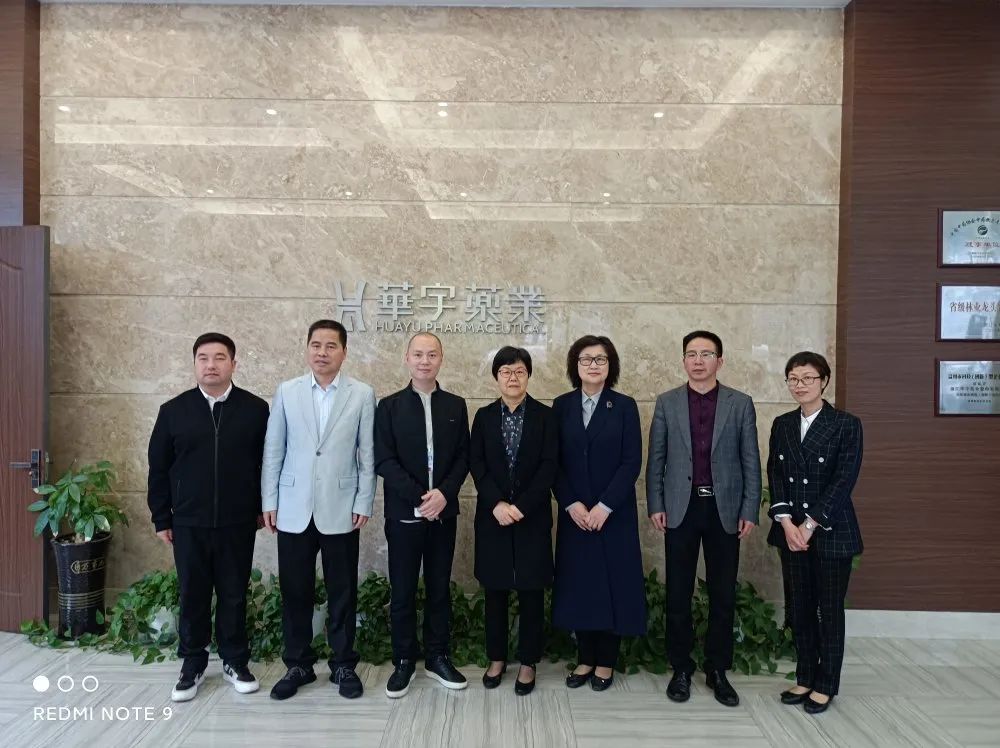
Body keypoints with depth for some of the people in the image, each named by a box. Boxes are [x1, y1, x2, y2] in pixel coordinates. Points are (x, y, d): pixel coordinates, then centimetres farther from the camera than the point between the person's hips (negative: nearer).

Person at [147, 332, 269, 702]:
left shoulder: (255, 409, -2)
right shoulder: (173, 410, 1)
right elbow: (158, 469, 5)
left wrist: (265, 508, 2)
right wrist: (161, 518, 4)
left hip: (238, 523, -1)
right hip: (188, 523, 1)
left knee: (234, 595, 10)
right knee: (192, 595, 11)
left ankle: (235, 661, 26)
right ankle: (192, 664, 28)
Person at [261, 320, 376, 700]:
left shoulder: (362, 394, -2)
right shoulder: (286, 391, 3)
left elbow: (367, 453, -1)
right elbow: (273, 450, 4)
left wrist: (364, 503, -5)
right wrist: (269, 501, 1)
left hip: (341, 510, -1)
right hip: (294, 510, 2)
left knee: (342, 592, 8)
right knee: (294, 591, 10)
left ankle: (343, 664, 25)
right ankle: (298, 665, 27)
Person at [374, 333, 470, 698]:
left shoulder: (456, 405, 7)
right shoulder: (389, 406, 0)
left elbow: (463, 457, 3)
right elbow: (384, 461, -7)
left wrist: (444, 493, -13)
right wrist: (419, 498, -15)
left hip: (444, 512, 2)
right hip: (404, 513, -2)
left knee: (439, 588, 11)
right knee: (402, 591, 6)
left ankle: (437, 657, 25)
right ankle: (404, 661, 21)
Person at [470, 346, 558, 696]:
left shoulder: (545, 416, 0)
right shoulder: (484, 416, 5)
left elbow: (549, 467, -6)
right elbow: (476, 464, -1)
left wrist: (520, 506, -14)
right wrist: (498, 504, -13)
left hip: (532, 517, -1)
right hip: (492, 515, 2)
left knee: (531, 592, 6)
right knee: (495, 590, 10)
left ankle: (528, 663, 21)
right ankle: (496, 658, 26)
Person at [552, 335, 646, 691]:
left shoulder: (625, 406, -2)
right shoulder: (561, 406, 2)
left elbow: (632, 462, -7)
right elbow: (554, 462, 1)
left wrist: (604, 506, -14)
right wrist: (571, 504, -10)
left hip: (615, 513, -1)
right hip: (574, 512, 2)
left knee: (613, 583, 5)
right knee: (579, 583, 6)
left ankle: (606, 662, 20)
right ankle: (585, 658, 21)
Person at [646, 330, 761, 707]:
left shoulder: (741, 403, 3)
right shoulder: (667, 402, 4)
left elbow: (751, 461, 2)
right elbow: (655, 459, 4)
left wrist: (750, 511, -3)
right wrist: (655, 505, -2)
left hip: (725, 510, 0)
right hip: (681, 508, 0)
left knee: (723, 595, 8)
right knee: (678, 594, 7)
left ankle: (718, 671, 23)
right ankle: (681, 668, 22)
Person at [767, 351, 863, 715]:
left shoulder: (846, 425, -7)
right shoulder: (782, 425, 7)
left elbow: (844, 481, -13)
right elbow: (774, 475, 3)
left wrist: (809, 525, -16)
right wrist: (786, 522, -10)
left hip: (831, 531, -4)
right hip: (790, 530, 4)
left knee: (829, 610, 7)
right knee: (799, 607, 12)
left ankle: (825, 684, 22)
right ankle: (805, 678, 26)